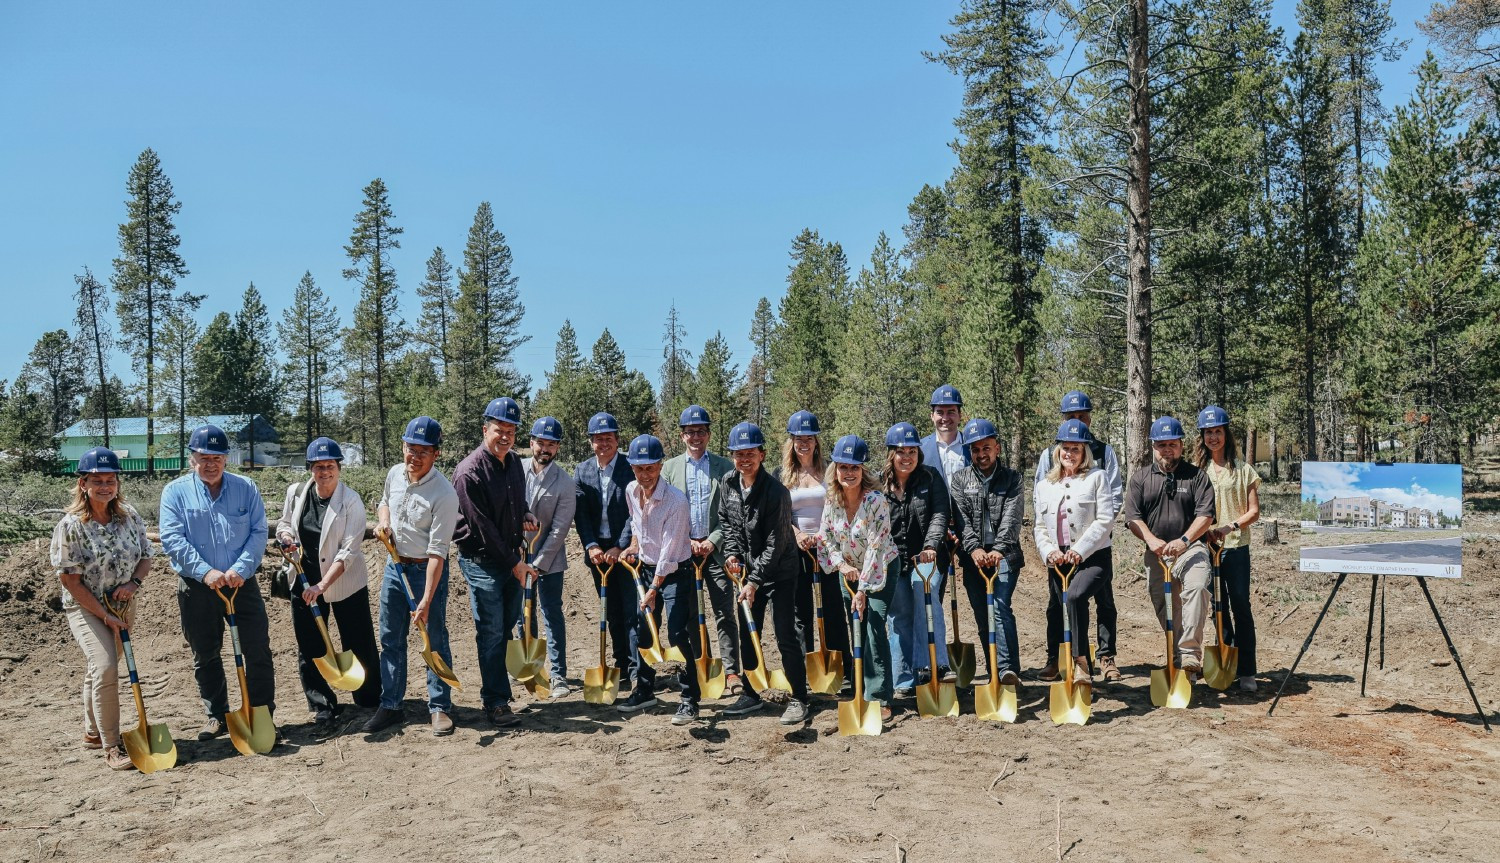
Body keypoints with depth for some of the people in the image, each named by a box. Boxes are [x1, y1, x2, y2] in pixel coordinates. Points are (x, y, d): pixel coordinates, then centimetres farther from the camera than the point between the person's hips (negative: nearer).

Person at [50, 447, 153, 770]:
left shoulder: (129, 516, -3)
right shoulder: (70, 525, -17)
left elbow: (145, 556, 7)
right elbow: (69, 579, -15)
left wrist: (134, 582, -14)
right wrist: (104, 615, -17)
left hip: (121, 607, 5)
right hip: (84, 608, -5)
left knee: (101, 670, 19)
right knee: (105, 667, -19)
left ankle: (92, 733, 37)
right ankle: (111, 747, -10)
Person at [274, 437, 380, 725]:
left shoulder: (351, 502, -16)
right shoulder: (296, 493, -2)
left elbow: (348, 551, -19)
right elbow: (284, 523, 16)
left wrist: (322, 585, -25)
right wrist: (285, 534, -8)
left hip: (346, 583, -4)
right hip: (305, 581, 4)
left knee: (360, 645, 4)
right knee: (309, 648, 9)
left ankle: (371, 700, 22)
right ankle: (322, 704, 24)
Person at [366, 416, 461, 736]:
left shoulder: (444, 494, -23)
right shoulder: (394, 474, -3)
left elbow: (437, 552, -25)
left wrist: (426, 600, -28)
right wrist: (382, 519, -4)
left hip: (427, 571, -6)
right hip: (394, 566, 6)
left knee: (436, 641, 2)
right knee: (390, 640, 12)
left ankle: (440, 708, 15)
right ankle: (390, 706, 24)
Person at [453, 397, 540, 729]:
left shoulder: (515, 463, 7)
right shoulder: (469, 471, -17)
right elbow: (483, 527, -18)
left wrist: (526, 516, 1)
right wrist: (514, 563, -15)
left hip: (513, 558, 7)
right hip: (482, 561, -7)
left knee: (508, 627, 13)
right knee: (491, 633, -4)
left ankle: (494, 691, 28)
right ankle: (495, 701, 5)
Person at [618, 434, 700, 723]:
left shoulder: (676, 500, -25)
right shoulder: (631, 491, -3)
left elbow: (669, 552, -24)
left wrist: (653, 591, -21)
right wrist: (634, 545, 10)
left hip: (676, 572, -7)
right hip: (646, 568, 7)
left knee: (679, 635, -11)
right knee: (639, 630, 9)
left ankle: (689, 700, 0)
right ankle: (644, 691, 26)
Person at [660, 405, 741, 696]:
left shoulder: (724, 467, 5)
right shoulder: (669, 468, 8)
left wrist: (712, 542, -10)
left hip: (716, 549, -1)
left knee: (725, 614, -2)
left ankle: (731, 672, 1)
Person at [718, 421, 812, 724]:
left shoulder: (775, 491, -22)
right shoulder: (729, 487, -1)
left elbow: (775, 543, -22)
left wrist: (755, 581, -23)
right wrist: (732, 552, 1)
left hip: (779, 572, -6)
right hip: (748, 571, 6)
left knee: (786, 636, -6)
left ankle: (799, 699, 7)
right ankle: (750, 694, 27)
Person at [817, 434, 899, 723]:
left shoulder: (875, 500, -25)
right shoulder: (832, 500, -9)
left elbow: (876, 547, -26)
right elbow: (826, 536, 1)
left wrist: (863, 590, -25)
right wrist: (841, 563, -15)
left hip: (881, 569, -5)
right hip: (850, 571, 5)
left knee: (875, 625, -16)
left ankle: (880, 698, -11)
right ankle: (861, 689, 26)